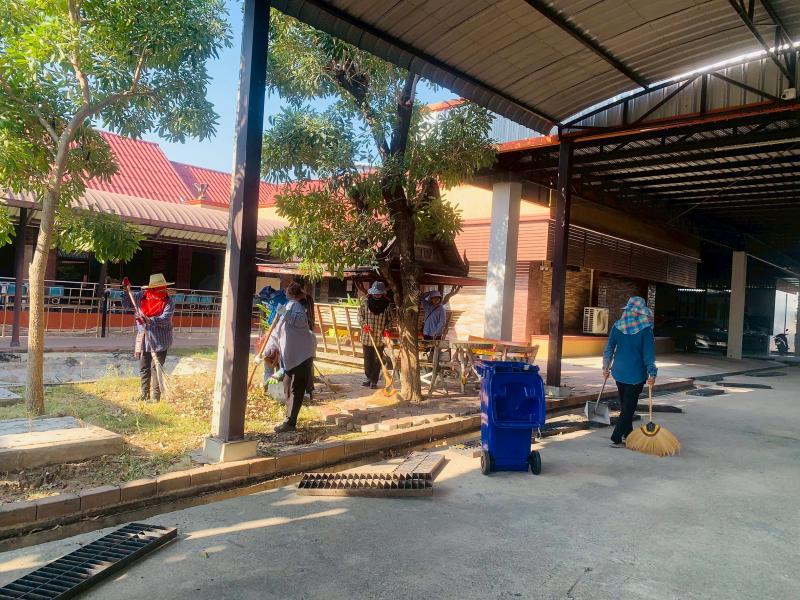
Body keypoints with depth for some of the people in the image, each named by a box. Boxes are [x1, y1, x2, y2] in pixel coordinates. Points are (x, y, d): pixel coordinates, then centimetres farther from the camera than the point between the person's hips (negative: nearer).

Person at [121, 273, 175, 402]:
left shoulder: (168, 301, -11)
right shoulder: (141, 297, 2)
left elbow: (165, 319, -24)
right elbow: (126, 305, 18)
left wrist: (150, 320, -36)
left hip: (159, 341, -4)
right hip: (143, 340, 4)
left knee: (156, 368, -1)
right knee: (143, 368, 13)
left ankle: (156, 396, 8)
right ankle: (144, 394, 26)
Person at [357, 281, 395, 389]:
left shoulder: (387, 304, -3)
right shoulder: (365, 301, -2)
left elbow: (391, 320, 4)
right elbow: (360, 315, 5)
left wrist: (387, 328, -11)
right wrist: (364, 324, -12)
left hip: (380, 337, -1)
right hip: (367, 337, 1)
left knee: (377, 360, 3)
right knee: (367, 359, 12)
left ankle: (374, 381, 13)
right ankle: (369, 378, 28)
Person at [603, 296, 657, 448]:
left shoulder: (617, 326, -2)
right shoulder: (645, 330, -13)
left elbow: (609, 349, 4)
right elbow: (649, 353, -14)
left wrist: (606, 368, 14)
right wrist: (652, 373, -10)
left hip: (619, 371, 5)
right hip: (636, 373, -4)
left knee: (624, 403, 20)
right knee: (629, 406, 3)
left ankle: (627, 434, 32)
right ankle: (616, 438, 0)